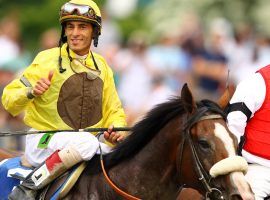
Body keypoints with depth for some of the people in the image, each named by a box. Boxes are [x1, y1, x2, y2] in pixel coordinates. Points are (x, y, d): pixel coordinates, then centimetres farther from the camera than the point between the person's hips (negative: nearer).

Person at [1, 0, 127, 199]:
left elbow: (114, 111, 17)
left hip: (85, 140, 6)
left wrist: (116, 128, -6)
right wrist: (31, 92, -28)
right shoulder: (48, 60, -5)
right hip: (44, 143, -6)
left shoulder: (102, 67, 10)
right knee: (87, 143, -35)